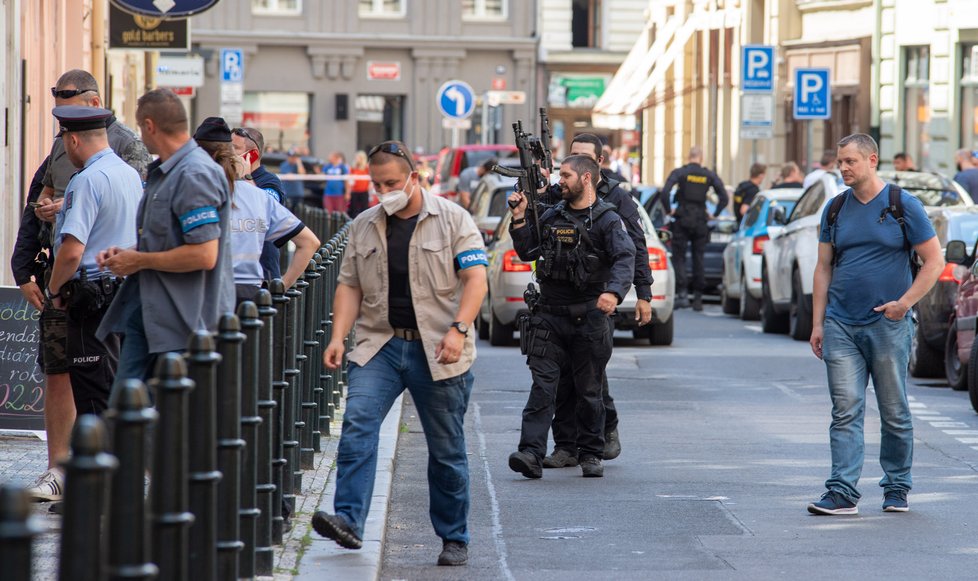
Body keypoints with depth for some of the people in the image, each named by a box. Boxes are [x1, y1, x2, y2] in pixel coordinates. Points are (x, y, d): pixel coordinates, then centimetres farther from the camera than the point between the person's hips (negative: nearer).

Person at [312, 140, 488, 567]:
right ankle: (349, 520, -27)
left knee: (446, 449, 4)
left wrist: (458, 330, -19)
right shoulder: (363, 227, 12)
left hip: (437, 351, -3)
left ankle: (454, 540, 16)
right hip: (380, 344, 3)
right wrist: (338, 337, -2)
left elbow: (475, 279, -6)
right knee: (357, 423, -20)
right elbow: (350, 287, 12)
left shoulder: (452, 219, 0)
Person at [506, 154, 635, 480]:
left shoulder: (606, 220, -3)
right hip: (549, 315, 3)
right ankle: (531, 453, -15)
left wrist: (614, 291, -35)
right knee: (542, 385, -7)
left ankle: (591, 454, 18)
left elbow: (625, 259, -17)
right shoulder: (551, 217, 13)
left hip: (588, 318, -3)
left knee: (589, 389, 7)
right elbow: (527, 252, 21)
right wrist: (519, 219, 7)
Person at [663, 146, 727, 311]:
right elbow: (723, 197, -1)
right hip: (701, 220, 2)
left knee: (679, 257, 2)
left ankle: (682, 293, -13)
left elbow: (665, 192, -14)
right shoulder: (709, 176, 3)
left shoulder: (679, 172, -3)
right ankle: (698, 298, 10)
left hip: (682, 220, -2)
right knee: (698, 259, 10)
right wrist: (715, 214, 10)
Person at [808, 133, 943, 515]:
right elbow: (823, 268, 13)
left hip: (888, 325, -3)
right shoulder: (836, 210, 9)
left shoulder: (903, 206, -2)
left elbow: (934, 261, -1)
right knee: (846, 411, -5)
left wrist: (905, 302, -12)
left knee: (894, 412, 6)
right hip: (841, 325, 3)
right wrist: (817, 323, 7)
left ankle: (897, 489, 18)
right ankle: (842, 493, -9)